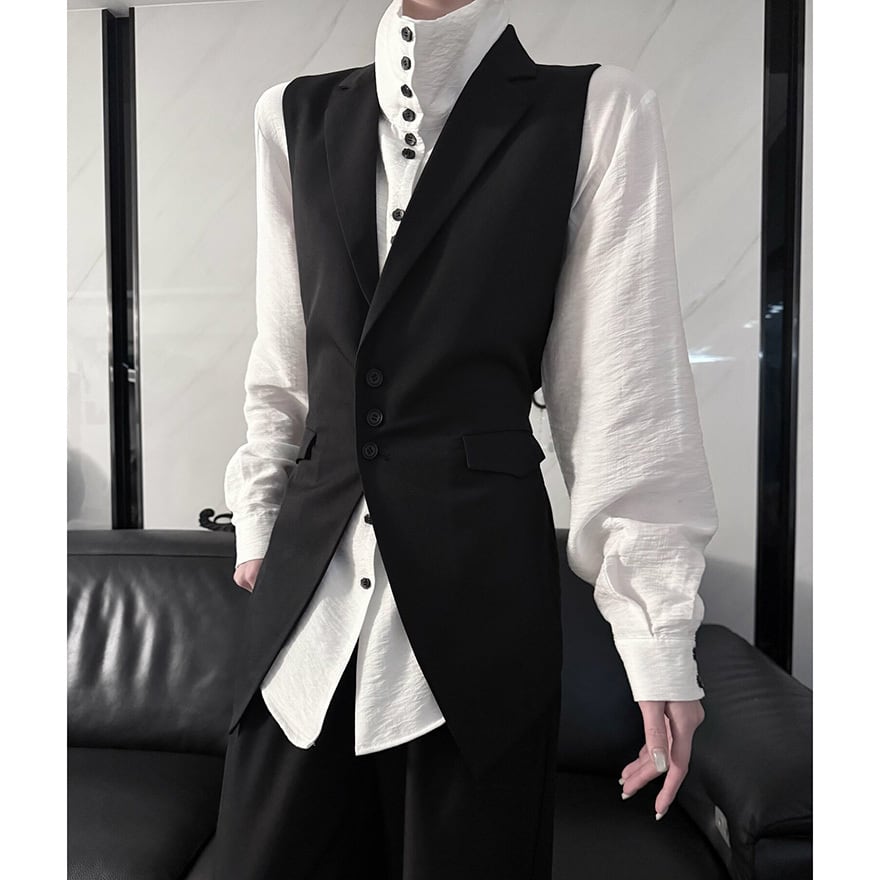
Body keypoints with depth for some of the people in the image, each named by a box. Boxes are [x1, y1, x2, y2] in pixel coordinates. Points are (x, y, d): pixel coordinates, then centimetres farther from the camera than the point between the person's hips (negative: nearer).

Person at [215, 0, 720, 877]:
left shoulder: (594, 112, 0)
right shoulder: (296, 114, 10)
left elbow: (626, 381, -5)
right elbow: (283, 363, 14)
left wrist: (657, 629, -8)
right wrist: (258, 517, 10)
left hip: (476, 578, -2)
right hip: (307, 575, 4)